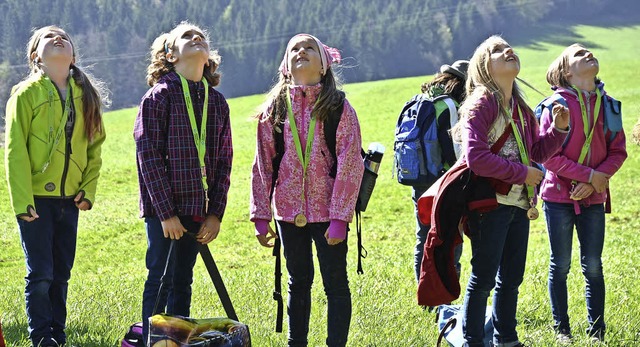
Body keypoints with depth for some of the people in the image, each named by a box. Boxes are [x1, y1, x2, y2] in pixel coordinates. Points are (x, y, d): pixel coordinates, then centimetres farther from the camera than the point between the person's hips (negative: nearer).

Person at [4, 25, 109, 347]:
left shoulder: (86, 94, 9)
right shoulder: (26, 93, -5)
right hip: (36, 198, -4)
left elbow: (94, 147, 13)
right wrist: (22, 201, -14)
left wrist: (88, 190, 3)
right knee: (40, 274, -6)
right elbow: (15, 150, -9)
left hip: (69, 199, 4)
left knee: (61, 273, 10)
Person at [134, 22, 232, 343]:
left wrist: (216, 213, 2)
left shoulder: (217, 102, 11)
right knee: (160, 281, -2)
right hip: (163, 210, -5)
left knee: (182, 282, 12)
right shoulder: (159, 96, -6)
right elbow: (149, 156, -11)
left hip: (197, 210, 5)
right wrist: (166, 212, -15)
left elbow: (224, 160, 11)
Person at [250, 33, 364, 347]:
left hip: (327, 212, -3)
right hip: (288, 212, 3)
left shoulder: (338, 107, -4)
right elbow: (262, 166, 6)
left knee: (335, 284, 2)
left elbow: (350, 165, -8)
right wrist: (260, 215, 2)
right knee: (298, 282, 14)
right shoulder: (274, 109, 4)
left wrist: (339, 218, -14)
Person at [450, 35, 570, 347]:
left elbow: (537, 152, 19)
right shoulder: (481, 105, -11)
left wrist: (559, 129, 3)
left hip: (519, 204, 8)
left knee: (511, 278, 15)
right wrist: (521, 172, -17)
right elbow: (476, 157, -20)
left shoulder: (520, 108, 14)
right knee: (484, 278, -1)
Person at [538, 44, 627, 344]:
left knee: (593, 266, 6)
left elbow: (618, 151, 4)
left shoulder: (607, 104, 4)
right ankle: (561, 329, 16)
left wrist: (596, 181, -11)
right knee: (561, 265, 6)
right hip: (559, 195, -3)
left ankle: (596, 331, 14)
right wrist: (590, 175, -16)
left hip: (593, 197, 3)